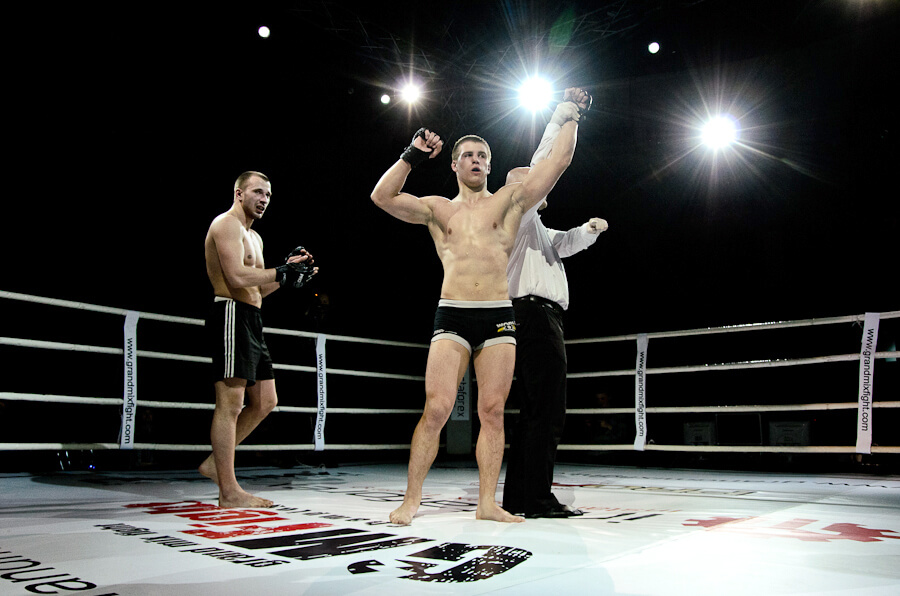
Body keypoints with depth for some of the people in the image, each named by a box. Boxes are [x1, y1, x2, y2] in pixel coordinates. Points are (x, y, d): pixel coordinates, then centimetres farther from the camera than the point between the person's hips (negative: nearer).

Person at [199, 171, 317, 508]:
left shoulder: (254, 237, 26)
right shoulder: (226, 224, -5)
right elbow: (237, 278, -19)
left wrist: (288, 271, 9)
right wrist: (283, 272, -13)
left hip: (251, 322, 10)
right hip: (232, 316, -10)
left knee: (265, 402, 11)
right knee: (230, 404, -8)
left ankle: (215, 463, 20)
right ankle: (229, 492, -4)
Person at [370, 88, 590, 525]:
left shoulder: (510, 201, 14)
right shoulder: (437, 209, 14)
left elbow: (558, 162, 10)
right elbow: (382, 196, 2)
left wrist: (569, 119, 17)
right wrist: (413, 156, 1)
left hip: (499, 317, 1)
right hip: (452, 316, -1)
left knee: (493, 410, 1)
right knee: (437, 408, -8)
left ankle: (487, 503, 8)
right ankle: (411, 498, 2)